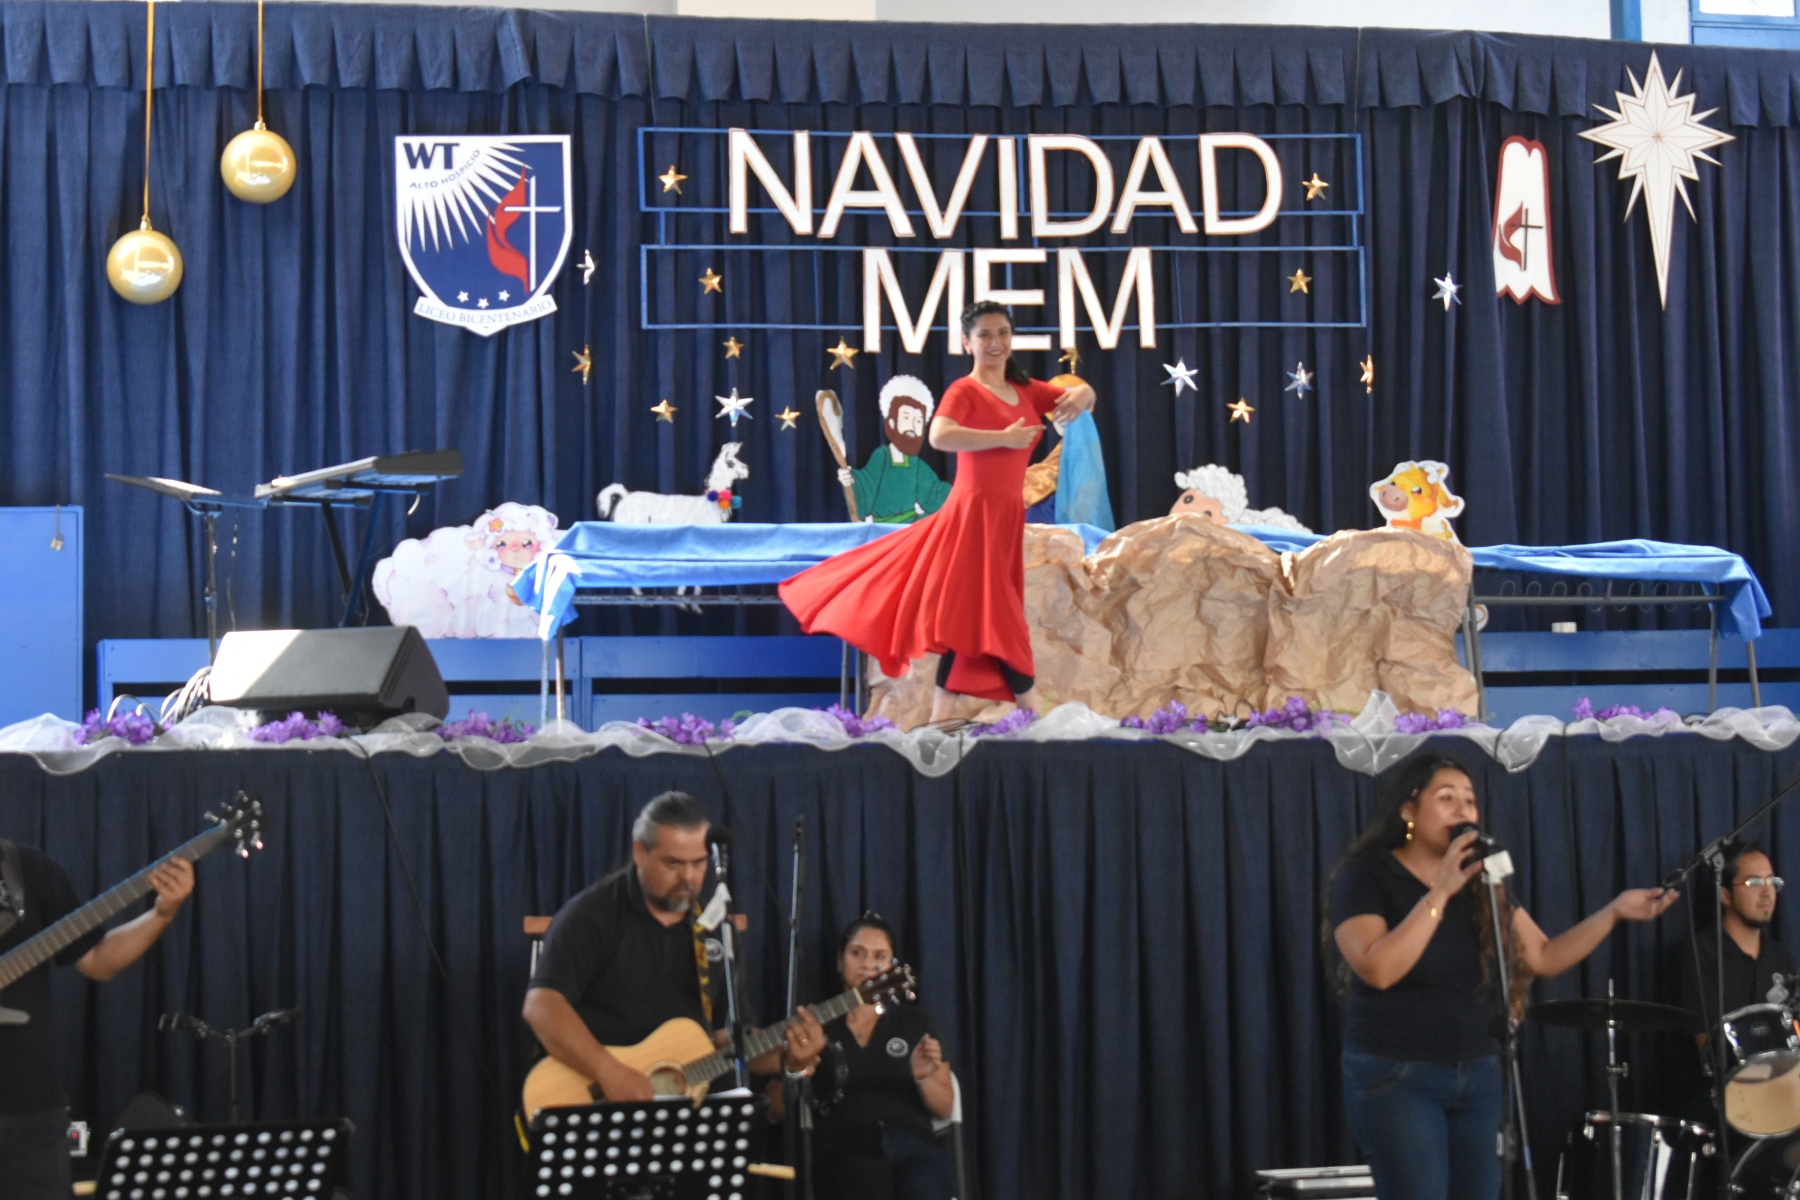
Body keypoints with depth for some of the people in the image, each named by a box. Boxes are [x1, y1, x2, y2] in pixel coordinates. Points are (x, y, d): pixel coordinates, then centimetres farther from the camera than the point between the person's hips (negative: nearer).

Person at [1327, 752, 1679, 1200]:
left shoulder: (1481, 882, 10)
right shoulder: (1366, 873, -9)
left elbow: (1544, 958, 6)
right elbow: (1378, 969, -24)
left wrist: (1614, 911, -5)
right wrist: (1439, 893, -24)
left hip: (1478, 1076, 7)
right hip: (1396, 1078, -6)